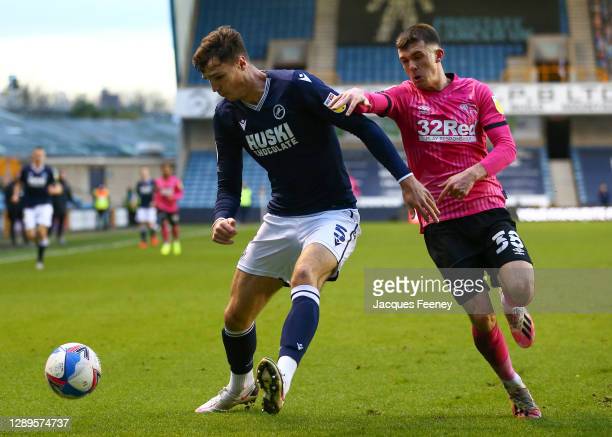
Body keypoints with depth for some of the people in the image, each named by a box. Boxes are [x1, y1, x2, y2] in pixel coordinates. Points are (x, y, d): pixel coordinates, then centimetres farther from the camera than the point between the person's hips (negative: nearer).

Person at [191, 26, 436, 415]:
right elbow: (228, 184, 5)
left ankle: (283, 375, -55)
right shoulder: (227, 116, -1)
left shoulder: (296, 87, -19)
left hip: (332, 215, -6)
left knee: (304, 277, -37)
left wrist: (406, 178, -23)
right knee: (236, 316, 8)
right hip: (281, 218, 6)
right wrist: (223, 218, -17)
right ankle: (240, 389, 38)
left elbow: (362, 125, -18)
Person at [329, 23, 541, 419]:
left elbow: (506, 147, 0)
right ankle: (516, 389, 18)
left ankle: (514, 311, 14)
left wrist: (474, 172, -19)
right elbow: (377, 102, -20)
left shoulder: (476, 92, 7)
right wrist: (359, 96, -45)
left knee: (521, 290, -24)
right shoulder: (405, 96, 4)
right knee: (481, 317, -6)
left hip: (488, 208, 0)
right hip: (440, 221, 0)